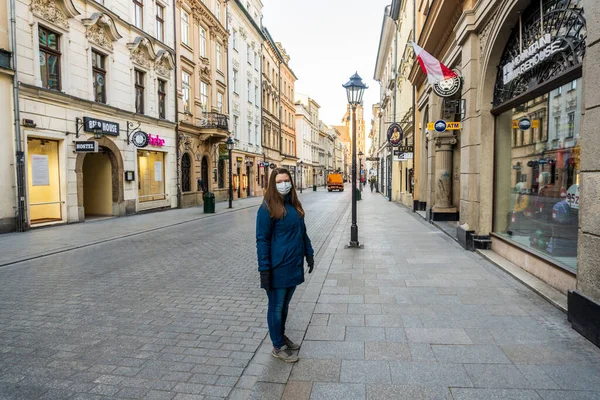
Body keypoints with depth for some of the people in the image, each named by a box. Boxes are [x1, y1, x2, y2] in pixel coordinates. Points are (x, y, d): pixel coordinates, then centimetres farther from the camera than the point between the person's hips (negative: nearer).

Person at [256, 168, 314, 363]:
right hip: (278, 268, -7)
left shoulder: (294, 205, 8)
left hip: (294, 266, 7)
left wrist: (309, 253, 15)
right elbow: (262, 240, -14)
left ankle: (282, 335, 38)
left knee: (285, 304, 20)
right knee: (276, 307, 7)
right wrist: (264, 268, -17)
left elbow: (303, 231, 18)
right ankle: (278, 347, 21)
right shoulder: (268, 208, -13)